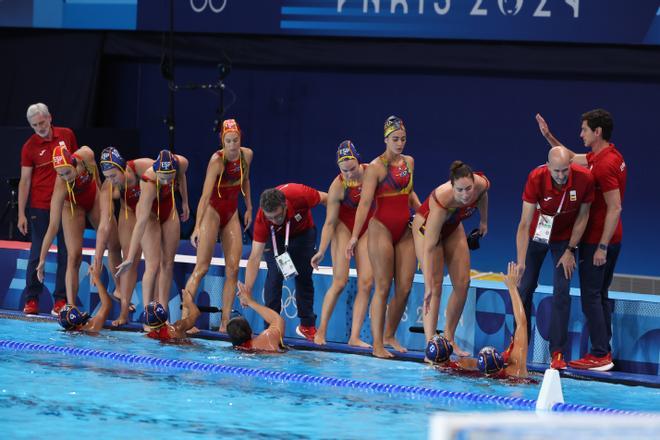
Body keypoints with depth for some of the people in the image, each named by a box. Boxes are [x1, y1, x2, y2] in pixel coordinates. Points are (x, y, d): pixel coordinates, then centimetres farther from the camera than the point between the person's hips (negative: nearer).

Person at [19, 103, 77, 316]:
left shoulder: (67, 135, 1)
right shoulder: (30, 146, -6)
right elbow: (25, 181, -6)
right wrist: (21, 214, -10)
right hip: (41, 206, -2)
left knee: (65, 253, 3)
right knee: (37, 253, -1)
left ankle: (61, 299, 7)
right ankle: (31, 298, 5)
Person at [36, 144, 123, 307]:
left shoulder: (86, 155, -36)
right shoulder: (61, 187, -42)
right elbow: (53, 226, -38)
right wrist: (42, 259, -38)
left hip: (93, 196, 5)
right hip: (73, 206, -5)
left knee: (114, 245, 13)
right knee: (74, 257, -15)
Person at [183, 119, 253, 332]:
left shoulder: (247, 155, -3)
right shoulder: (217, 161, -21)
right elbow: (205, 195, -29)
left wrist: (249, 208, 17)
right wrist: (197, 226, -36)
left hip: (232, 214, 6)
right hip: (213, 211, -6)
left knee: (233, 269, -1)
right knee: (202, 267, -12)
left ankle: (225, 322, 1)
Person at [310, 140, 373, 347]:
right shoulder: (337, 187, -24)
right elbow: (330, 222, -19)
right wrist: (321, 251, -21)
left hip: (367, 229, 3)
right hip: (345, 228, -3)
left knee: (366, 283, -5)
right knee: (339, 281, -11)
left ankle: (354, 337, -4)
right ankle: (321, 330, 1)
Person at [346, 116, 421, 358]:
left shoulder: (409, 162, 11)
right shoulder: (376, 167, -9)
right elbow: (365, 202, -14)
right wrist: (354, 236, -20)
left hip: (405, 231, 6)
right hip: (382, 229, -6)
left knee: (405, 287, 3)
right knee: (383, 287, -6)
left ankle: (390, 335, 19)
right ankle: (377, 343, -3)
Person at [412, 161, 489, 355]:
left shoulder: (482, 184, -30)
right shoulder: (441, 200, -44)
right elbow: (429, 247, -42)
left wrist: (484, 221, 14)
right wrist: (428, 285, -42)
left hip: (453, 227, 6)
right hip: (427, 226, -6)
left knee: (462, 284, 1)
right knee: (436, 285, -17)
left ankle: (449, 339, 13)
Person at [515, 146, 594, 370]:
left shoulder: (584, 179, -27)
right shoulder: (536, 178, -30)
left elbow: (583, 216, -10)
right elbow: (524, 223, -30)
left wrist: (570, 250, -10)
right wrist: (520, 262, -35)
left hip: (565, 237, 0)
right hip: (537, 233, 0)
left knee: (562, 291, -10)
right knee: (524, 288, 2)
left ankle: (558, 352, -7)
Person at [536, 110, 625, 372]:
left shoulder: (605, 164, -21)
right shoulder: (605, 156, 10)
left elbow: (615, 208, -24)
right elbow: (572, 159, 29)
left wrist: (602, 247, -23)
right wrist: (549, 137, 24)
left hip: (598, 241, -10)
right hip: (609, 240, 10)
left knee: (591, 296, -7)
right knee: (600, 296, 14)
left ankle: (599, 355, -8)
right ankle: (604, 352, 16)